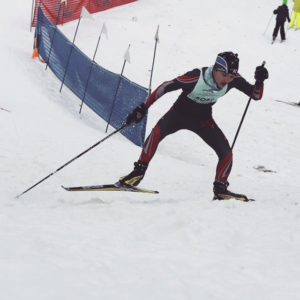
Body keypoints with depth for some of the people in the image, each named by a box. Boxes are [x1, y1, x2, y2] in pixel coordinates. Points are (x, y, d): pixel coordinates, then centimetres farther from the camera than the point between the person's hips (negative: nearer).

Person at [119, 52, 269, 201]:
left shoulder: (233, 79, -19)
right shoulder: (196, 77, -31)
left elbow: (256, 95, -11)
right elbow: (166, 87, -24)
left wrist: (259, 81, -32)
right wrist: (143, 108, -23)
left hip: (203, 120, 4)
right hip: (180, 112, -3)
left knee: (226, 153, -10)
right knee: (157, 132, -32)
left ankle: (220, 189, 13)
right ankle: (138, 172, -22)